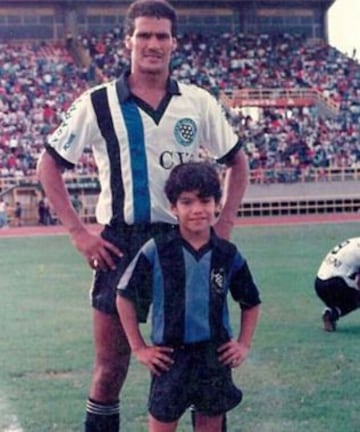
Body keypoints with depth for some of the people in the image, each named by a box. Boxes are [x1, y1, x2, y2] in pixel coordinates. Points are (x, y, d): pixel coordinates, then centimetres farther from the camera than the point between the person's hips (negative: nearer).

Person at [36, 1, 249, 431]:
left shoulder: (199, 103, 3)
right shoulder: (97, 103, -3)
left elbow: (236, 161, 15)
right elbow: (48, 165, 3)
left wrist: (223, 225, 5)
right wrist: (78, 233, -4)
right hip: (120, 242, -2)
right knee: (110, 365, 4)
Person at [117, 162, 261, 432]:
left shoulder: (228, 254, -1)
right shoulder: (156, 251, -9)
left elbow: (251, 302, 15)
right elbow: (125, 297, -1)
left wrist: (244, 344, 6)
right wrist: (139, 348, -2)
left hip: (216, 357, 3)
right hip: (171, 357, -2)